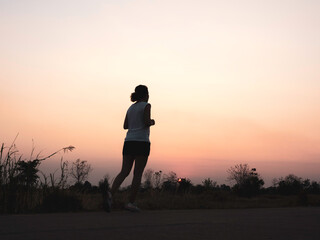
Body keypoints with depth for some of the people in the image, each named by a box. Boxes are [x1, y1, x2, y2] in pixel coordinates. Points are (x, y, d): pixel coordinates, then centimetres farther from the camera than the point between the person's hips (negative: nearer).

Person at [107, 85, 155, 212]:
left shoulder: (131, 108, 19)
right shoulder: (146, 105, 0)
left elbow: (125, 126, 17)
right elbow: (147, 122, -12)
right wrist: (152, 122, 9)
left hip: (129, 142, 6)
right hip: (141, 142, -6)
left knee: (124, 172, 2)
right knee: (138, 174, -1)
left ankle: (111, 193, -20)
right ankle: (131, 202, -3)